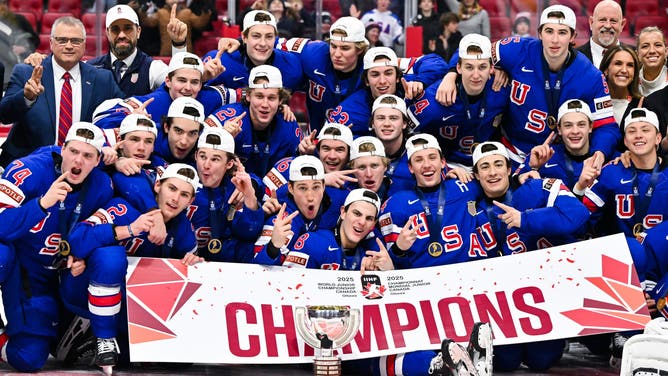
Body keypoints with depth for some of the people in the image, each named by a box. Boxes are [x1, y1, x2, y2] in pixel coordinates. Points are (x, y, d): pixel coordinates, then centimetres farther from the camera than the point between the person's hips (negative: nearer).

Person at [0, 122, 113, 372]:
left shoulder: (102, 188, -9)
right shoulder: (30, 171, -23)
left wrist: (81, 259, -13)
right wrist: (43, 203, -41)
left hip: (45, 275, 4)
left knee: (30, 359, -4)